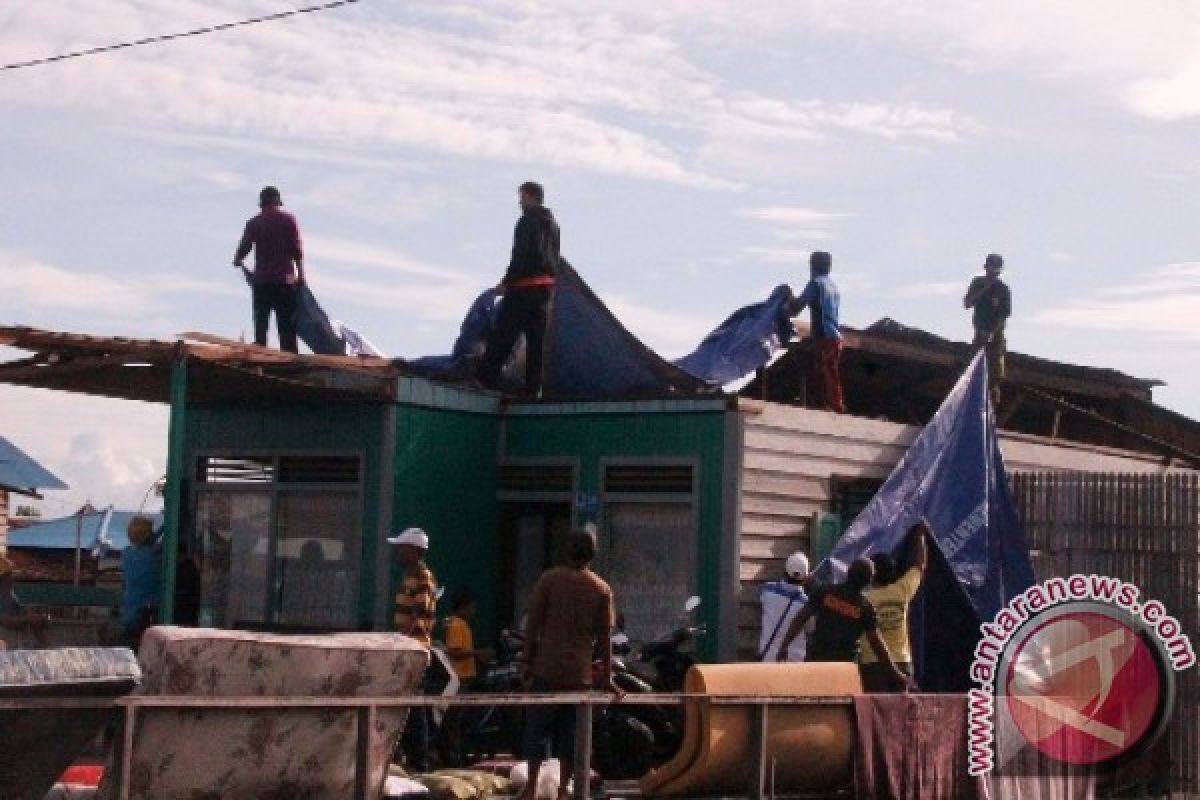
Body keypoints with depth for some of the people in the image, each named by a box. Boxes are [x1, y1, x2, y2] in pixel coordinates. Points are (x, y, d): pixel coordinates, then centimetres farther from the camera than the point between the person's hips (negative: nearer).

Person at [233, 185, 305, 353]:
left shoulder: (254, 223, 5)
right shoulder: (288, 220, 1)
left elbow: (243, 248, 4)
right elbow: (297, 251, -3)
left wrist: (239, 262, 26)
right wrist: (300, 275, 4)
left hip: (261, 280, 1)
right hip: (285, 280, -1)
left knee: (260, 324, 4)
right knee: (286, 326, 0)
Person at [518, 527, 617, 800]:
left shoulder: (549, 580, -2)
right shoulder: (602, 589, 4)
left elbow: (533, 624, -3)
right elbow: (604, 637, 4)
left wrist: (527, 661, 4)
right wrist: (606, 677, 9)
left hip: (547, 668, -2)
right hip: (581, 672, 2)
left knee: (537, 729, 4)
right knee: (570, 733, 7)